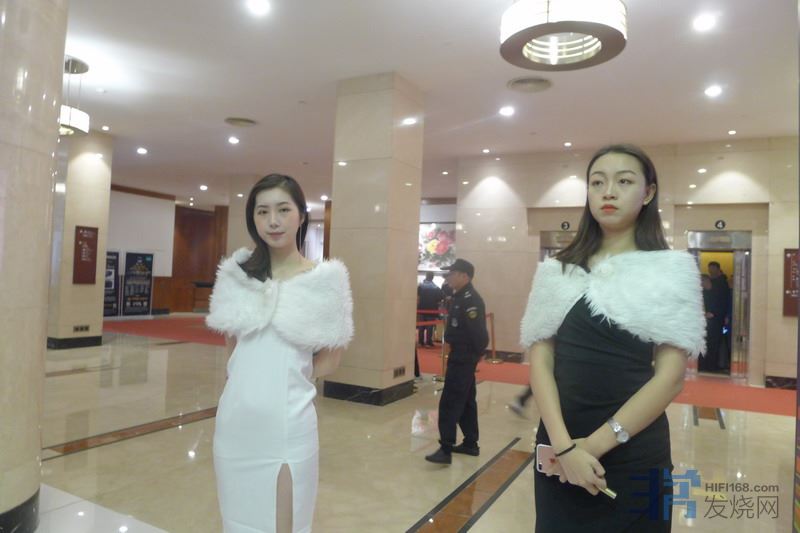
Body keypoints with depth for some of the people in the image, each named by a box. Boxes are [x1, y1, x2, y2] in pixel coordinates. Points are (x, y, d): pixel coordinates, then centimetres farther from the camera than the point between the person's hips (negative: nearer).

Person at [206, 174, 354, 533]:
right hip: (236, 418, 4)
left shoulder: (323, 280, -9)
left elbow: (329, 360, -2)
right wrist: (250, 374, 4)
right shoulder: (237, 274, 3)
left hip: (286, 419, -4)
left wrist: (287, 375, -1)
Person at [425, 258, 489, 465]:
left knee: (450, 403, -9)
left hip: (464, 357, -11)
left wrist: (475, 353, -13)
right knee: (466, 401, 17)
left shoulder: (470, 300, -19)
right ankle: (471, 444, 28)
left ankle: (445, 449, -6)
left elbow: (478, 331, -24)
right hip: (460, 355, 11)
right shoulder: (460, 297, 13)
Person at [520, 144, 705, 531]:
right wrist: (564, 445, -15)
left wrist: (595, 444, -14)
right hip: (557, 448, 2)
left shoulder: (670, 271, -3)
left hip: (634, 455, -2)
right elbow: (539, 361, -3)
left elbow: (670, 377, -9)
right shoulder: (557, 271, 3)